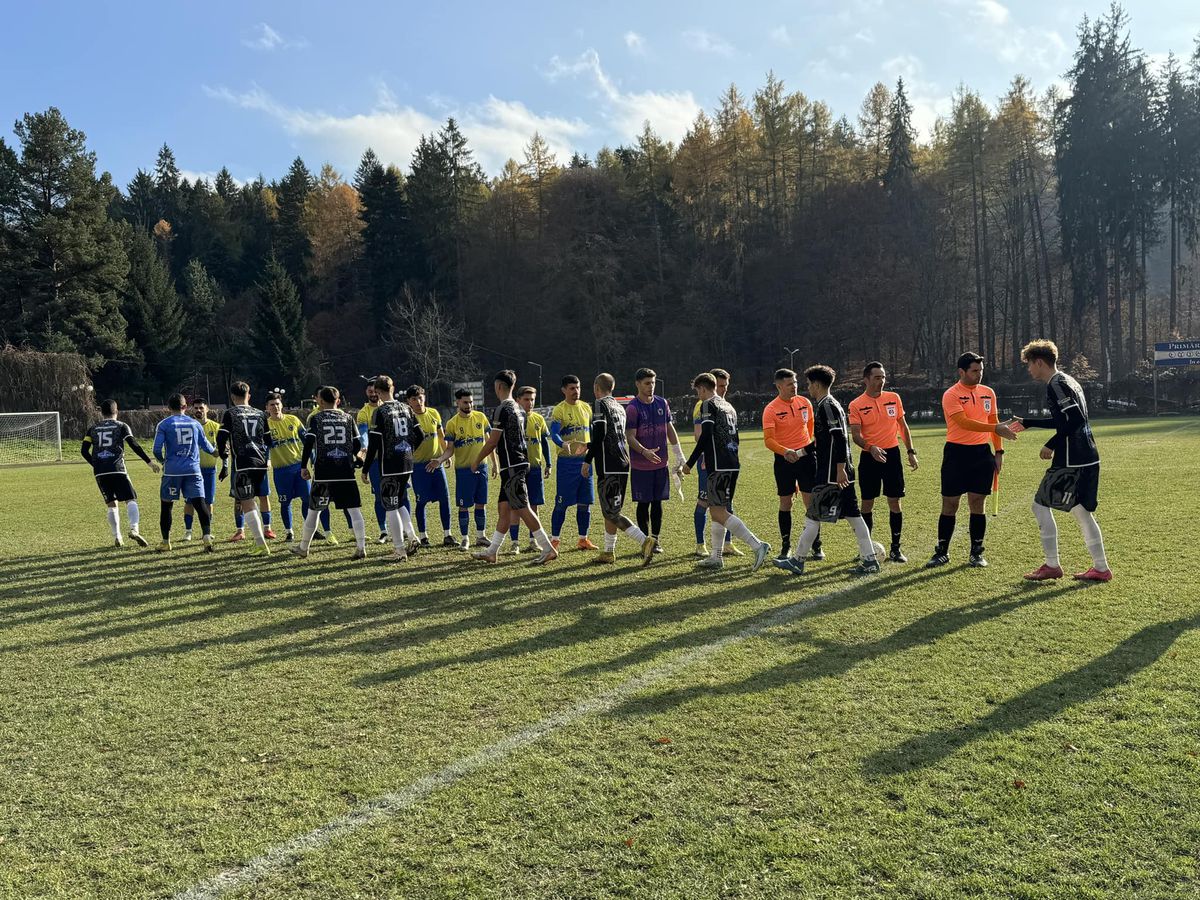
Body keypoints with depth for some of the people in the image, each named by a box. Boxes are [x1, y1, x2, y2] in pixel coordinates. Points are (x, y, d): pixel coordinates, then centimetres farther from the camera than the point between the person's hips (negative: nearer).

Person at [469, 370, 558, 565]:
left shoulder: (502, 409, -14)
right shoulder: (519, 409, 15)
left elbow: (492, 442, -14)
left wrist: (477, 460, 0)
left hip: (511, 466, -10)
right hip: (521, 463, 10)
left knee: (522, 509, -8)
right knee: (503, 508, 12)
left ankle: (548, 549, -7)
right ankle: (491, 552, 18)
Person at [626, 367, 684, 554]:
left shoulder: (662, 403, 7)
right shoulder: (632, 407, -9)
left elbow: (670, 428, 15)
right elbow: (630, 436, -13)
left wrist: (678, 454, 12)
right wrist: (644, 451, -29)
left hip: (661, 463, 4)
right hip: (640, 466, -4)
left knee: (658, 502, 8)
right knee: (643, 503, 3)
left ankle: (655, 539, 17)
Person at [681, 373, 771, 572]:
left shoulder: (708, 405, -5)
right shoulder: (729, 407, 21)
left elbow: (705, 436, -17)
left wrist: (690, 463, -13)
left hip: (719, 466, -9)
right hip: (733, 465, 9)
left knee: (719, 512, -10)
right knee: (717, 510, 14)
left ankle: (758, 546, -18)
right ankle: (716, 557, 16)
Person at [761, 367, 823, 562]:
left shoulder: (805, 402, 3)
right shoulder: (771, 409, -9)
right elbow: (768, 440, -17)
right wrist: (785, 452, -32)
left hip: (806, 456, 2)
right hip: (784, 459, -2)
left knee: (811, 501, 2)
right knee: (785, 503, 5)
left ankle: (816, 546, 12)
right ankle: (785, 546, 18)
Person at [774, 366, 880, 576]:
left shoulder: (827, 406, -13)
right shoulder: (831, 405, 18)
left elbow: (840, 439, -21)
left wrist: (840, 469, -24)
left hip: (831, 473, -10)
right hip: (842, 472, 10)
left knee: (814, 515, -3)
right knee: (852, 514, 9)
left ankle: (797, 561, 4)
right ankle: (869, 560, 11)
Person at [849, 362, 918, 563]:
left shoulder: (894, 398, 5)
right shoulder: (856, 405, -5)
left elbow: (903, 426, 13)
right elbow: (855, 434, -11)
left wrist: (910, 451, 10)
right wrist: (871, 448, -28)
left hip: (892, 454, 2)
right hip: (869, 457, -2)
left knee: (894, 501, 2)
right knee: (867, 503, 4)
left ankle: (895, 548, 11)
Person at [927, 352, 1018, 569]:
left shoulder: (988, 393, 10)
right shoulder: (951, 395, -8)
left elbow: (993, 421, 17)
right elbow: (963, 422, -21)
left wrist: (998, 451, 11)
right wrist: (995, 428, -28)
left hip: (982, 453, 4)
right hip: (956, 453, -4)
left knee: (977, 504, 5)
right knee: (949, 505, 2)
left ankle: (977, 553, 15)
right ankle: (942, 552, 13)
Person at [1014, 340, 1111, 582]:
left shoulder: (1056, 385, -14)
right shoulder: (1067, 381, 17)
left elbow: (1076, 420, -24)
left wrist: (1051, 445, -16)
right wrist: (1027, 423, 32)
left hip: (1071, 462, -10)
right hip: (1088, 459, 10)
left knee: (1041, 505, 0)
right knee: (1082, 512, 14)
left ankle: (1052, 566, 5)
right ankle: (1101, 568, 17)